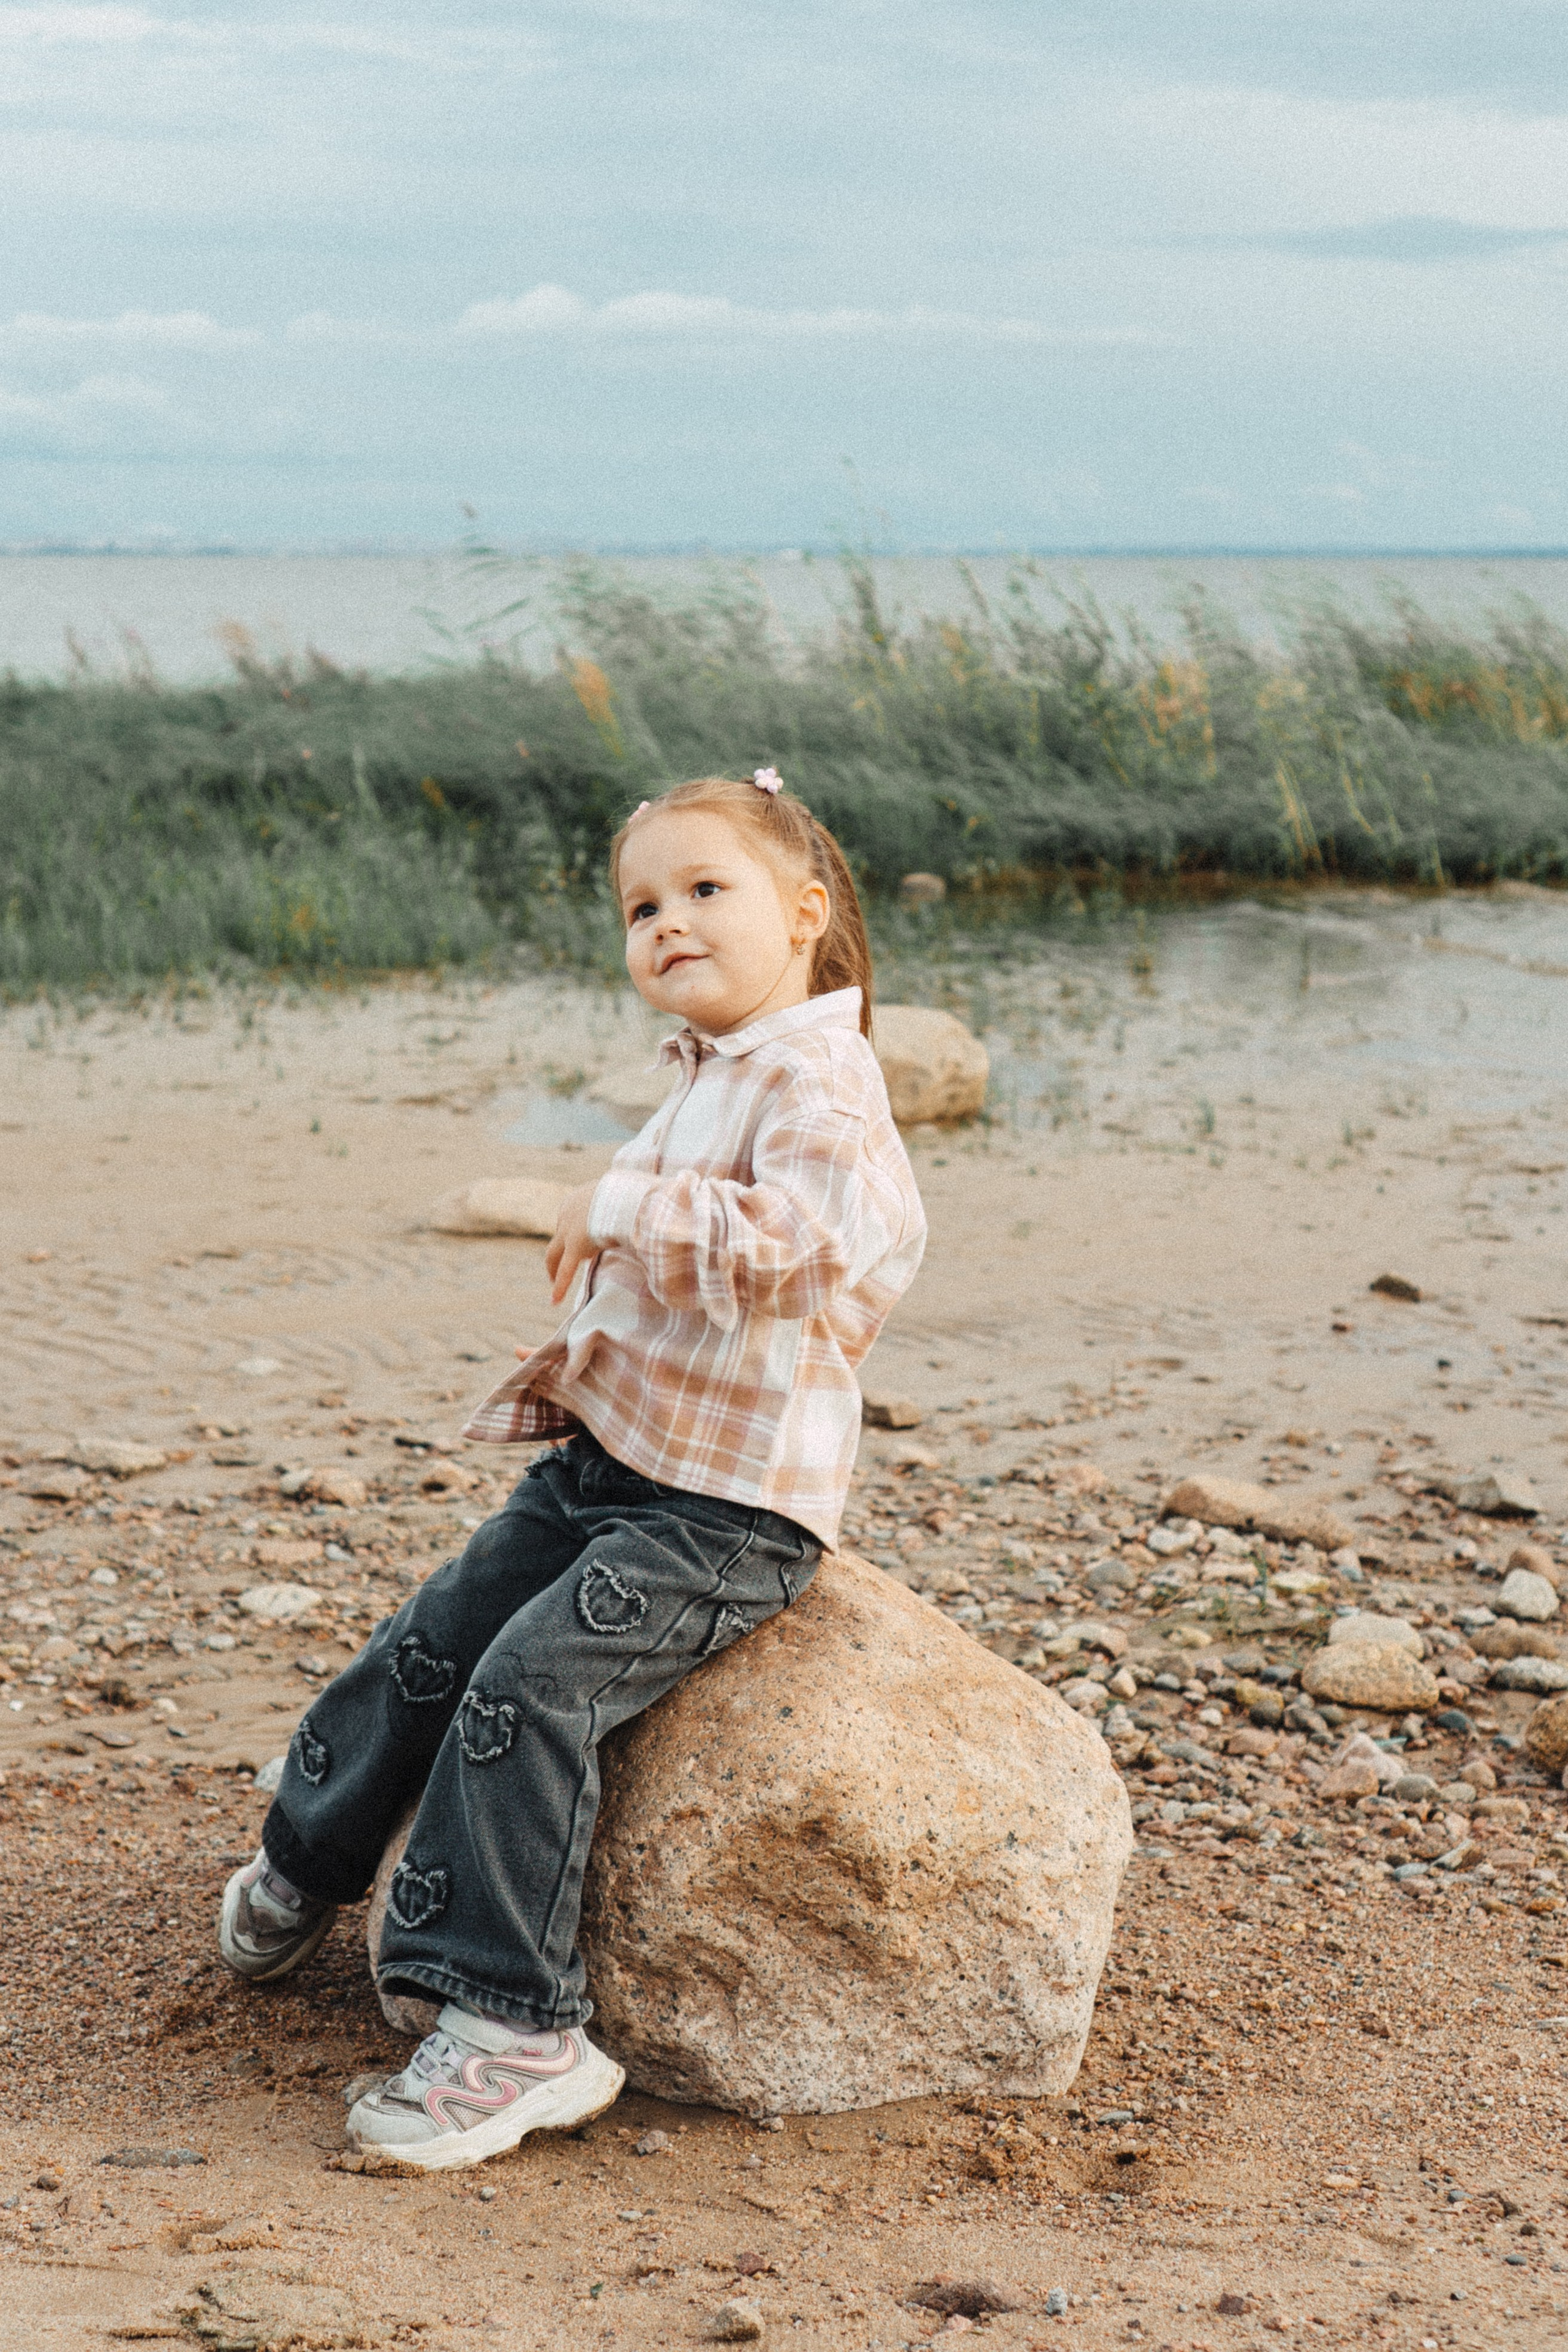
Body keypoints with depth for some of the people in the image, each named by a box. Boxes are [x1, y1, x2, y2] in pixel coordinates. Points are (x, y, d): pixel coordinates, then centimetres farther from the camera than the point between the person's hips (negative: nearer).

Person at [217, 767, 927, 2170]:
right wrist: (580, 1363, 11)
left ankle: (514, 2029, -19)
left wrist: (619, 1209, -23)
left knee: (529, 1682, -22)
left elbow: (780, 1253, -32)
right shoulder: (702, 1081, 15)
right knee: (429, 1647, 9)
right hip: (610, 1461, 9)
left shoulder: (820, 1085, -15)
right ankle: (304, 1876, 32)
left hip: (730, 1512, -9)